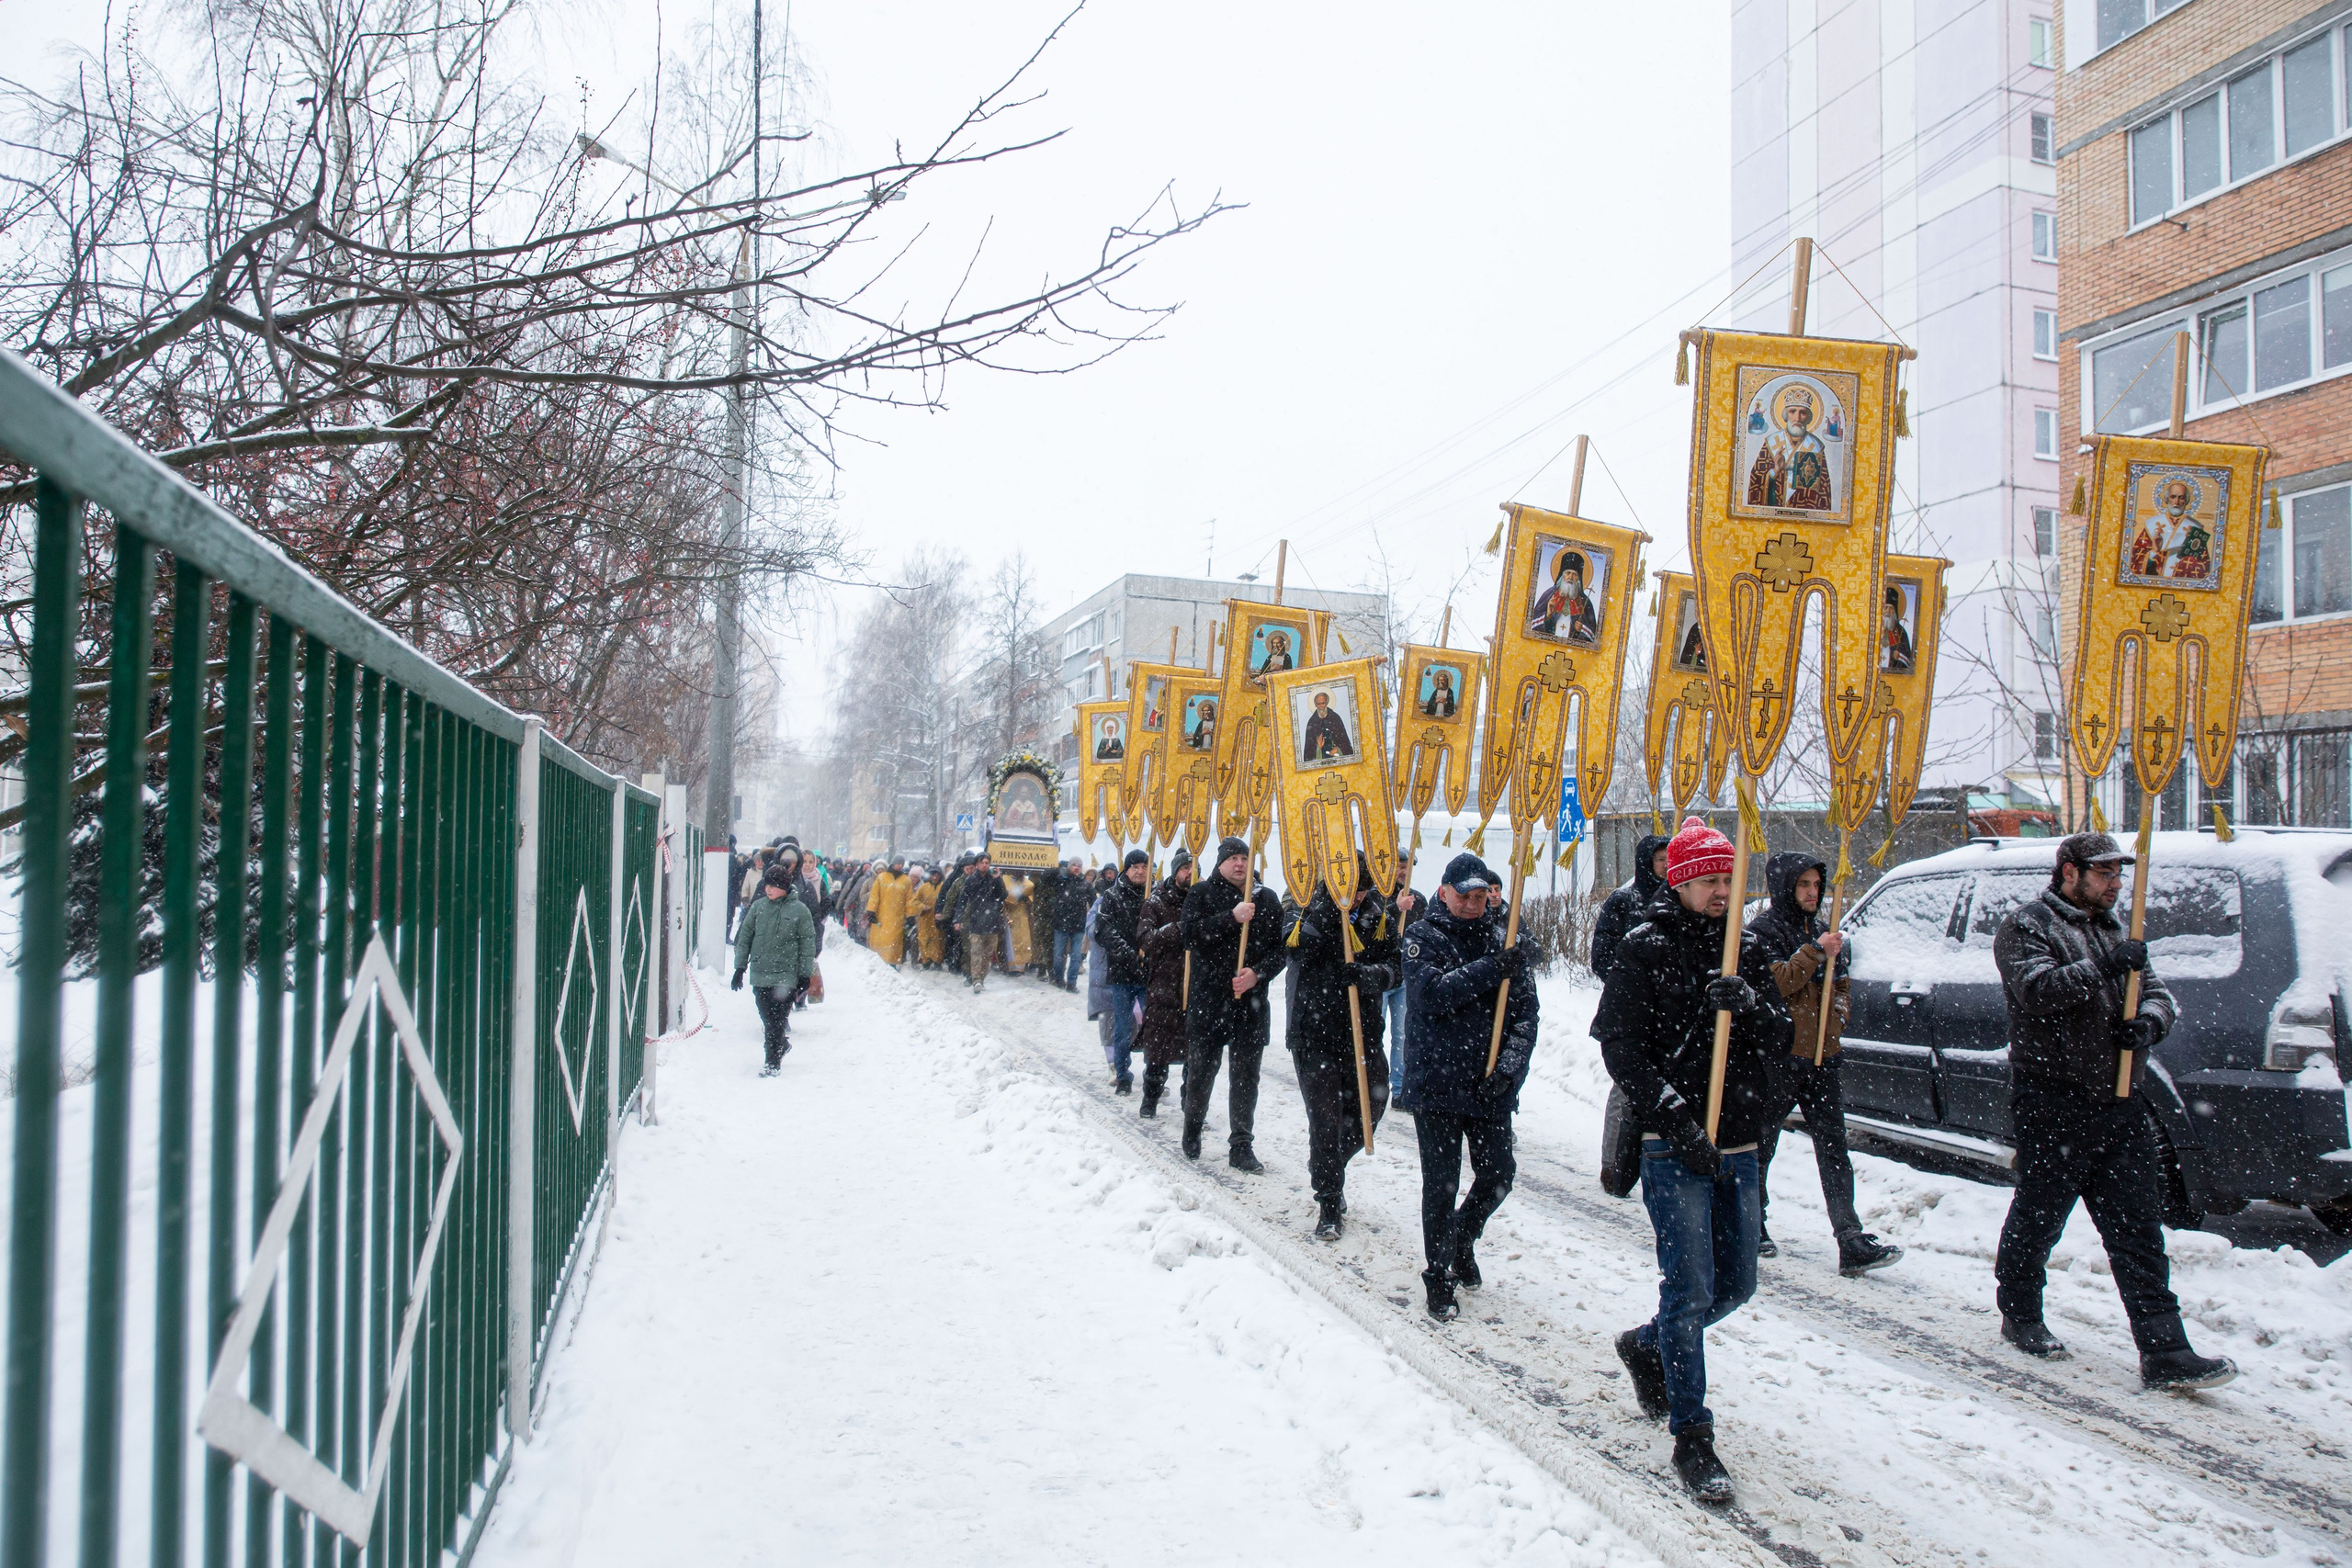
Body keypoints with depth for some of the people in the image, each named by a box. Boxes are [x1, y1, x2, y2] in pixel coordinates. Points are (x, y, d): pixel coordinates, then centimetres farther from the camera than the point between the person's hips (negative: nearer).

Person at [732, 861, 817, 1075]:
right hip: (759, 975, 4)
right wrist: (740, 967, 9)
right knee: (767, 1018, 9)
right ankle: (782, 1044, 33)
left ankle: (773, 1062, 1)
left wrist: (805, 974, -1)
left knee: (778, 1019, -5)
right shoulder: (758, 907, 5)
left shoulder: (799, 910, -3)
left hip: (786, 975, -3)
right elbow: (744, 937, 11)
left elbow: (808, 943, 0)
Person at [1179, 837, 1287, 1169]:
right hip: (1208, 1000, -2)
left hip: (1251, 1002, 2)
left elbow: (1280, 948, 4)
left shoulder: (1267, 899, 7)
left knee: (1246, 1075, 4)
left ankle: (1241, 1146, 12)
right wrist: (1232, 918, -21)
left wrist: (1258, 973, -13)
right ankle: (1192, 1129, 31)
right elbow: (1191, 935, -14)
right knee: (1201, 1070, 9)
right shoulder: (1202, 893, 1)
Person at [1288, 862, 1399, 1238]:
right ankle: (1329, 1205, 10)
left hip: (1363, 1032, 3)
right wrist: (1327, 910, -31)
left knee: (1371, 1106, 12)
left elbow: (1394, 967, -6)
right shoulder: (1308, 910, -5)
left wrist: (1366, 973, -26)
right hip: (1314, 1033, -3)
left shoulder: (1379, 917, 2)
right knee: (1325, 1118, -4)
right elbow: (1300, 949, -22)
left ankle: (1329, 1168, 39)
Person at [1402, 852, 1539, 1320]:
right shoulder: (1423, 937, -3)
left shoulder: (1504, 941, 6)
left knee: (1499, 1175, 10)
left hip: (1490, 1087, 4)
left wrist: (1510, 1064, -14)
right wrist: (1492, 970, -26)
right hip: (1436, 1083, -3)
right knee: (1441, 1184, 3)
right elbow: (1433, 993, -19)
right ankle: (1439, 1277, 19)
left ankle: (1462, 1241, 39)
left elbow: (1526, 1011, 1)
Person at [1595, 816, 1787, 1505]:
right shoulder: (1644, 951, -7)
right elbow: (1621, 1048, -11)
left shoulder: (1747, 949, 9)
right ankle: (1691, 1437, 5)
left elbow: (1779, 1037, 4)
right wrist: (1678, 1122, -18)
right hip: (1673, 1148, -6)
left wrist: (1748, 1004, -18)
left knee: (1735, 1284, 15)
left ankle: (1648, 1347, 40)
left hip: (1739, 1145, 6)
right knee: (1690, 1289, -7)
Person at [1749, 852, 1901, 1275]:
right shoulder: (1764, 930, -5)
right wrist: (1815, 952, -24)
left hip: (1821, 1055, 6)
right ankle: (1752, 1228, 22)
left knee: (1834, 1149, -1)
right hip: (1778, 1054, -6)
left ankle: (1853, 1244, -4)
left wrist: (1839, 1009, 7)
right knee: (1760, 1145, 6)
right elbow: (1775, 983, -17)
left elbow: (1839, 983, 26)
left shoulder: (1821, 931, 16)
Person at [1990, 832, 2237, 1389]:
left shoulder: (2114, 930, 19)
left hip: (2121, 1107, 6)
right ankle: (2020, 1316, 27)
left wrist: (2148, 1021, -8)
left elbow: (2157, 992, 14)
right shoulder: (2026, 926, -4)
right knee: (2037, 1218, 8)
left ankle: (2164, 1352, 1)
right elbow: (2038, 989, -21)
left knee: (2138, 1229, 2)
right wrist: (2106, 968, -26)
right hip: (2053, 1106, -6)